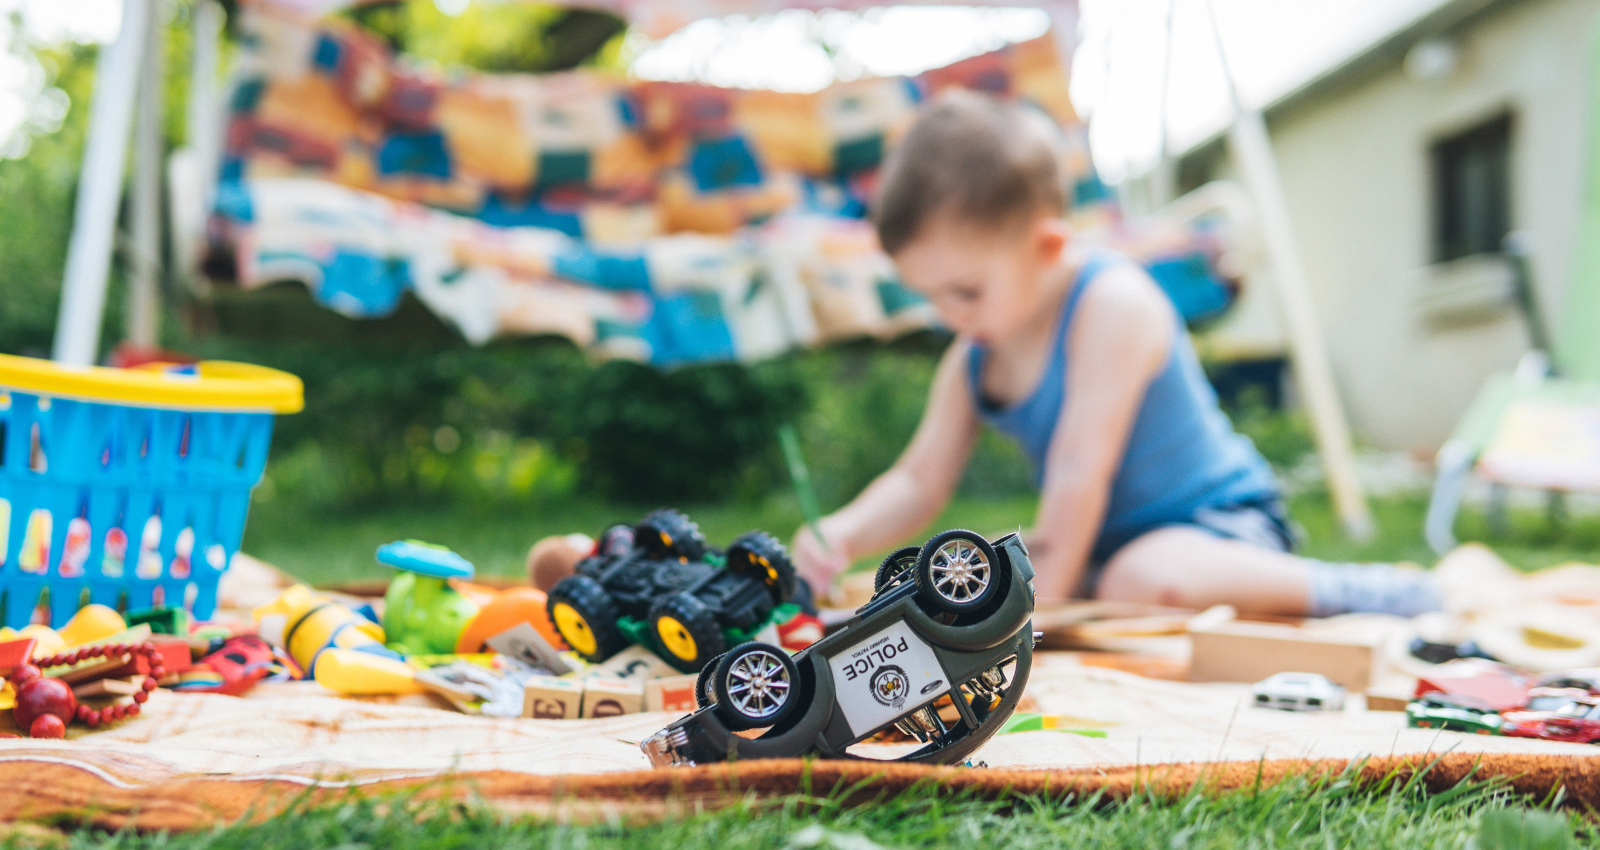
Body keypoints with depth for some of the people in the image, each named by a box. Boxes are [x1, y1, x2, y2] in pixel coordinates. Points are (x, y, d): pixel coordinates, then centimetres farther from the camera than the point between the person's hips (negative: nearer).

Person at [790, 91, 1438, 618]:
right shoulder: (972, 357, 1)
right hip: (1108, 541, 9)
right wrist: (847, 533, -17)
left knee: (1146, 581, -39)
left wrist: (1041, 601, -21)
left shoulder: (1112, 304, -23)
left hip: (1220, 523, -9)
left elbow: (1079, 468, -25)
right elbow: (919, 483, 3)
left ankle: (1342, 590, -16)